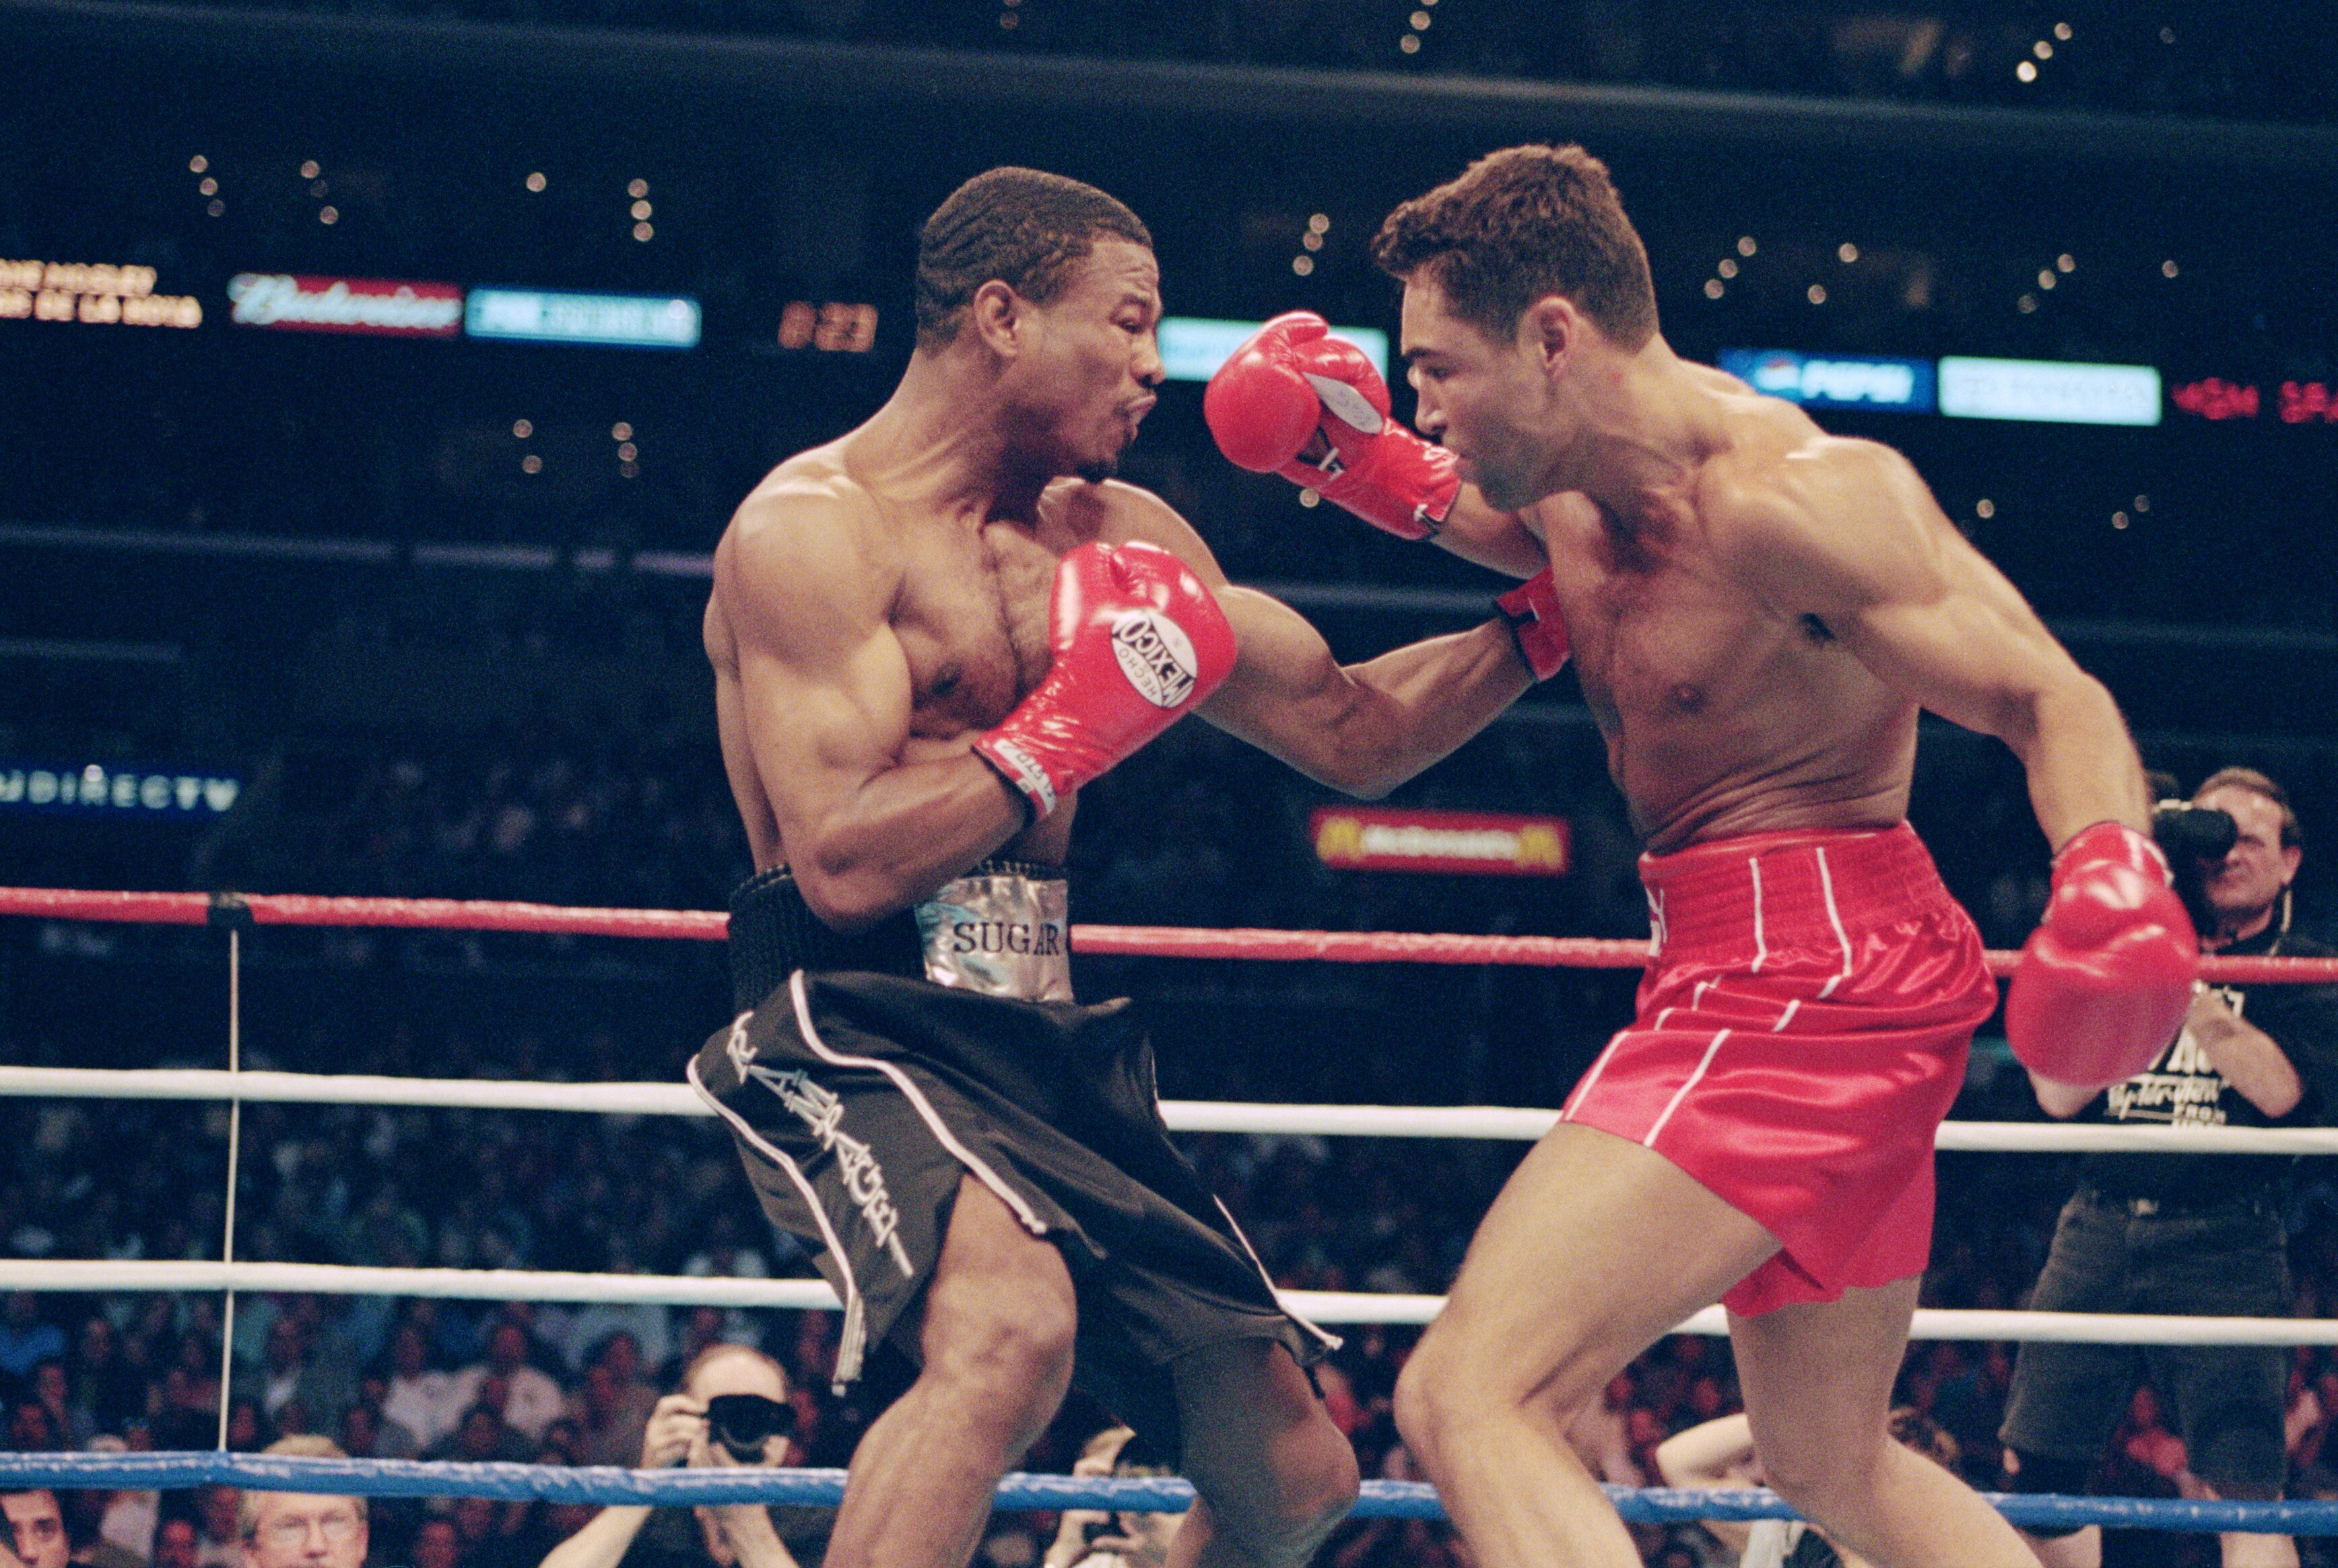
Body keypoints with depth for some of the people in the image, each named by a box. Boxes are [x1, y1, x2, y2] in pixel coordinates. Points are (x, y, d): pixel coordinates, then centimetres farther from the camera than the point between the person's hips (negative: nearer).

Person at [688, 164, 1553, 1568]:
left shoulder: (1126, 542, 15)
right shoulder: (813, 531, -8)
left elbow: (1355, 732, 23)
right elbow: (846, 863, -19)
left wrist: (1546, 623, 12)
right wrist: (1071, 727, -12)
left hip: (1046, 1048, 8)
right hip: (860, 1032, -8)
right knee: (1011, 1327, -38)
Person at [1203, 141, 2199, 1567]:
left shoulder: (1792, 495, -18)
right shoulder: (1571, 475, 9)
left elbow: (2053, 700, -19)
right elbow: (1514, 530, 34)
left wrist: (2113, 868, -40)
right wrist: (1365, 461, 12)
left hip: (1803, 972, -10)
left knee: (1468, 1399, -20)